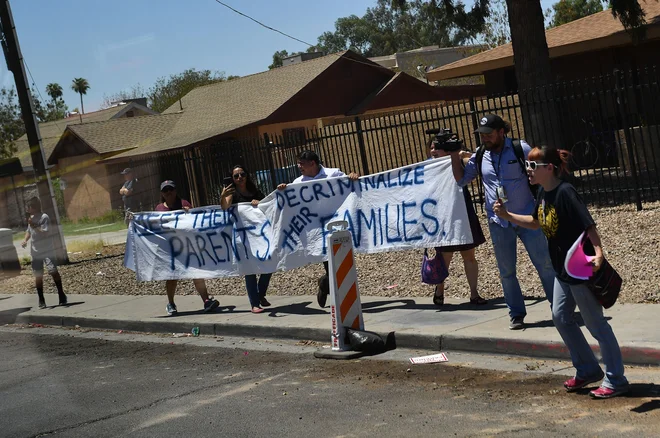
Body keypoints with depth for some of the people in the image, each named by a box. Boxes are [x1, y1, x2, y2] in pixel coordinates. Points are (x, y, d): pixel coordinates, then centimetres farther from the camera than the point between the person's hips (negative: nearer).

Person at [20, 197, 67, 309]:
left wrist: (34, 225, -25)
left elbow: (45, 232, -20)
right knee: (38, 276, 6)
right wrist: (25, 240, 3)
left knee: (53, 270, -19)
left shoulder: (44, 217, -12)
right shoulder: (31, 218, 9)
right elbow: (29, 231, 22)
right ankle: (41, 300, 15)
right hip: (36, 252, 6)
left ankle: (61, 294, -7)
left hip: (47, 251, -6)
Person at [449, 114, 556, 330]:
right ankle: (517, 315, 18)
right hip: (499, 223, 3)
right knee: (507, 272, 7)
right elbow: (461, 179, 13)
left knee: (545, 265, 0)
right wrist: (455, 155, 0)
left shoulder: (521, 149, -6)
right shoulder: (479, 156, 5)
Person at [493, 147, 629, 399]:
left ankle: (615, 380, 10)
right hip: (562, 269, 10)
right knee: (561, 317, 16)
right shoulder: (543, 194, 5)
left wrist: (598, 253, -40)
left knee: (595, 323, -1)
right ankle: (588, 370, 30)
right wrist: (507, 216, 11)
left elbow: (589, 225, -27)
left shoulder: (565, 192, -22)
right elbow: (536, 223, 21)